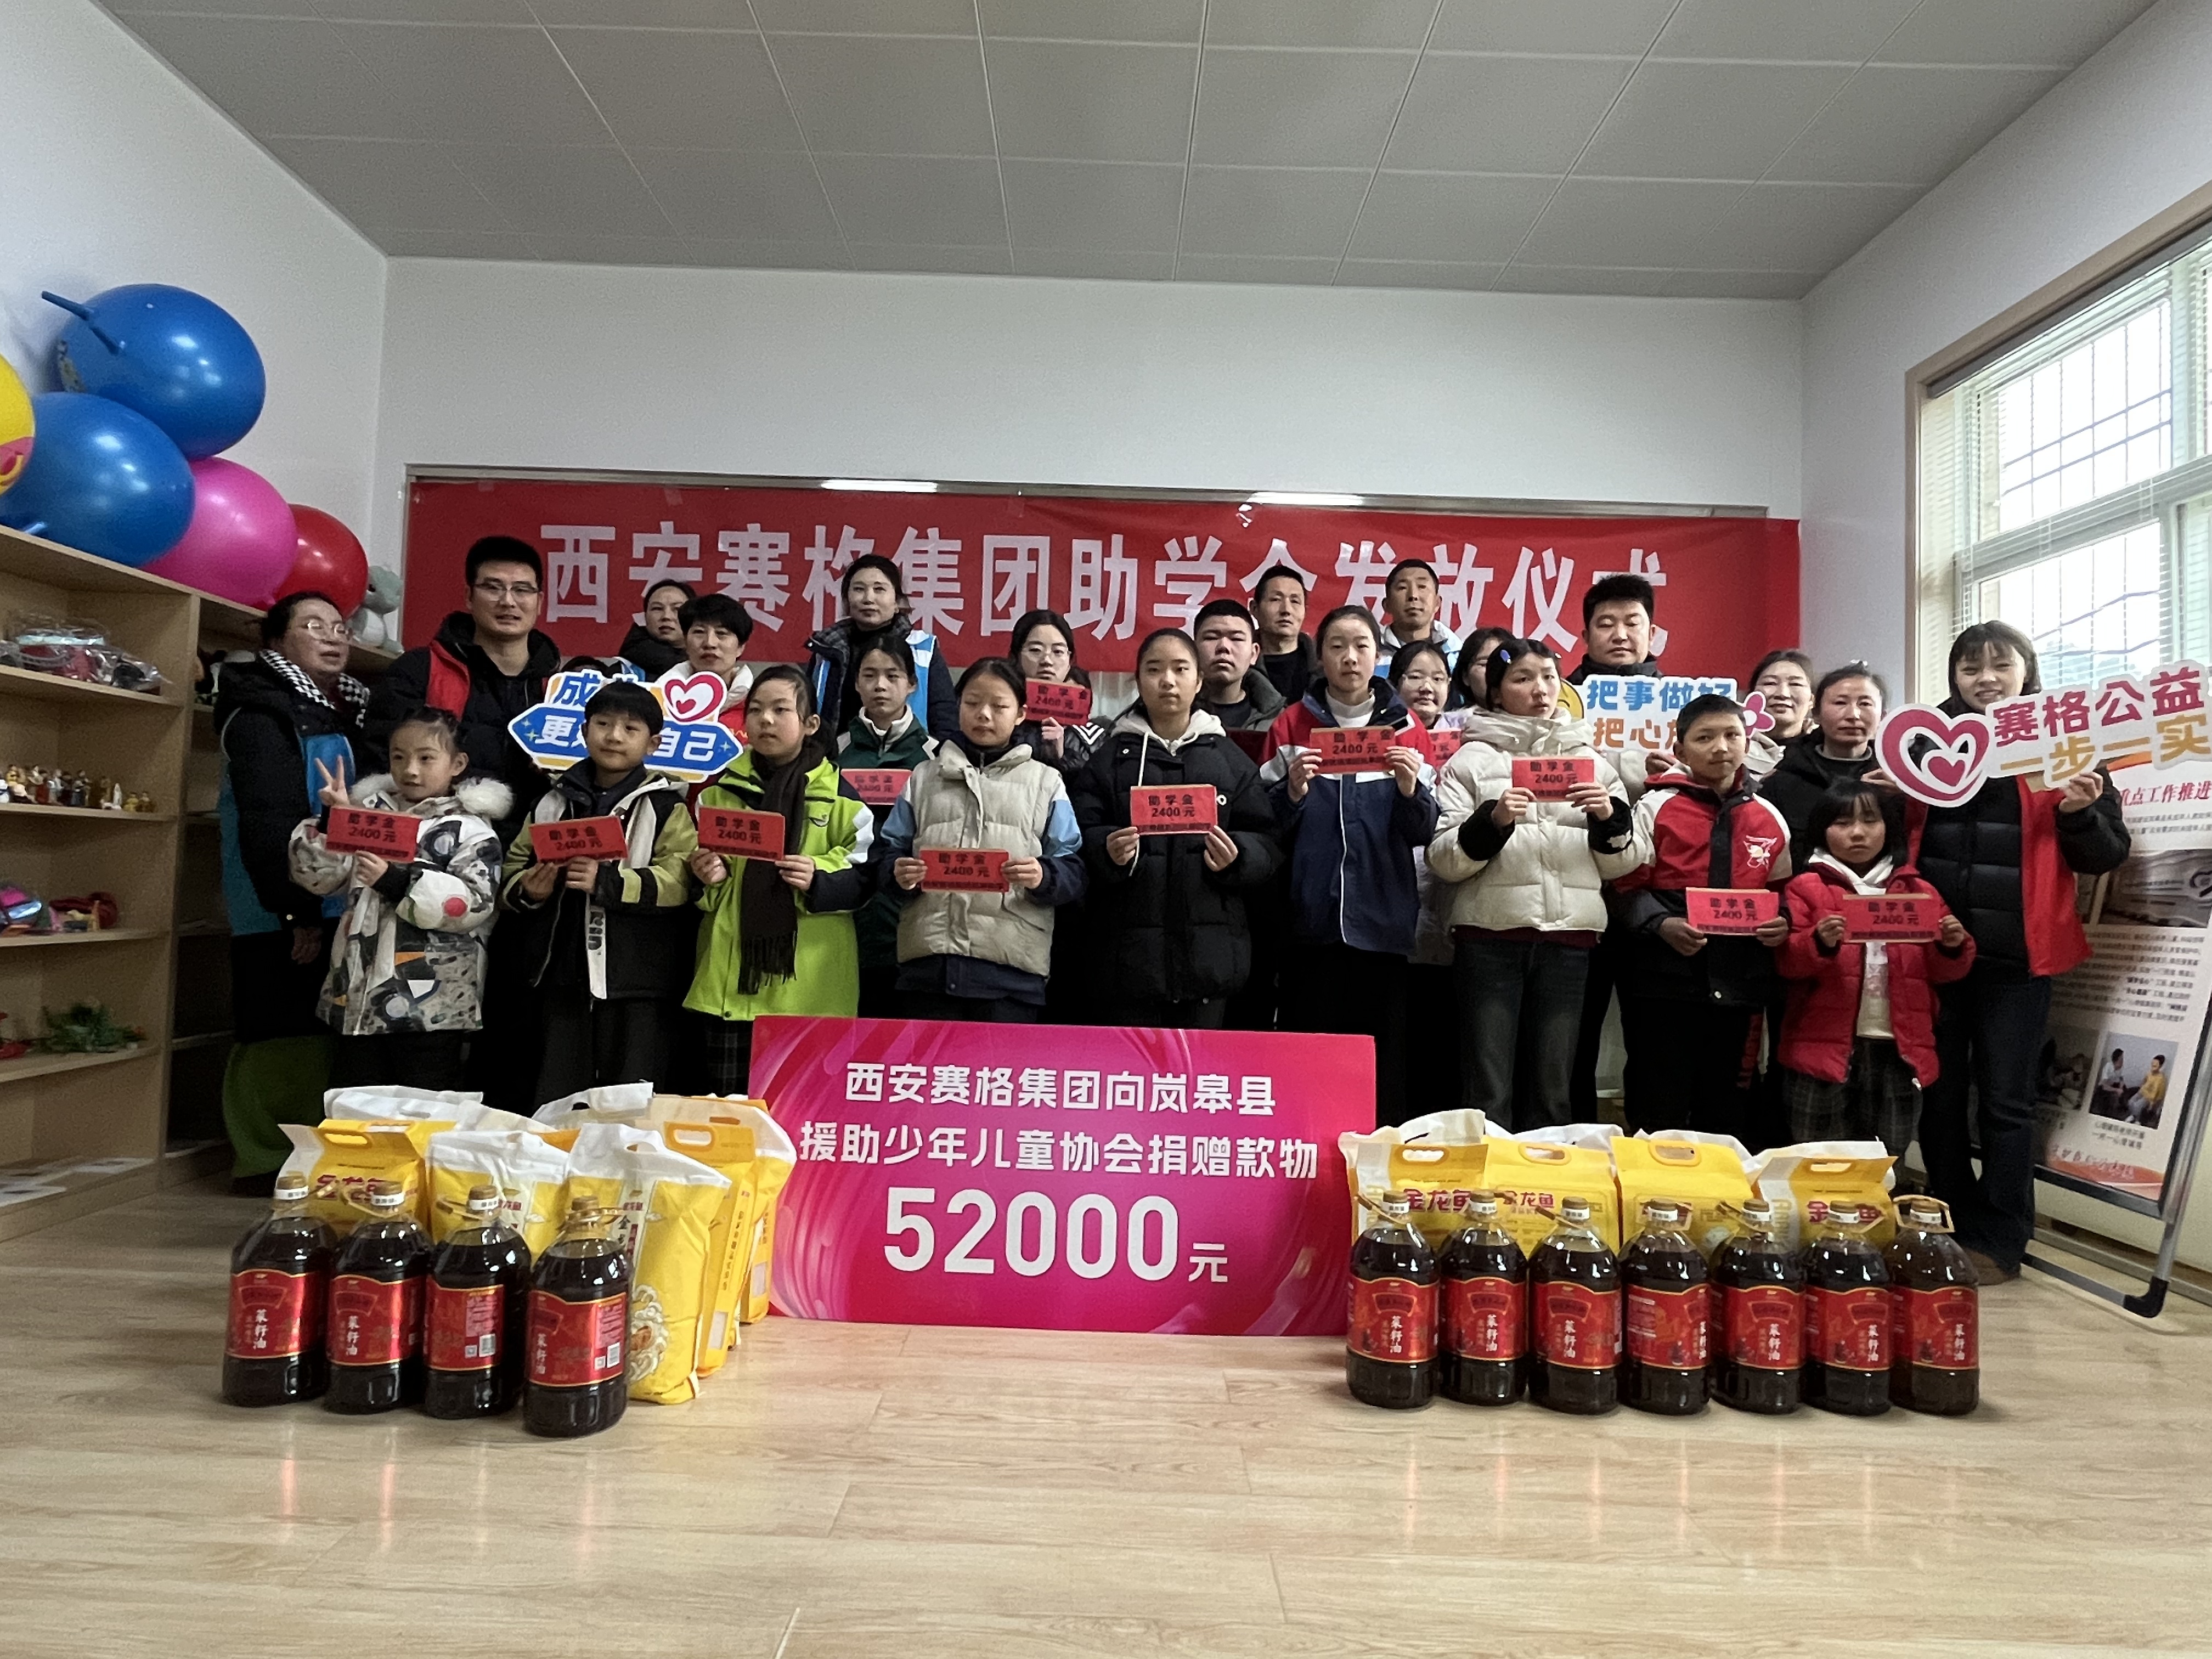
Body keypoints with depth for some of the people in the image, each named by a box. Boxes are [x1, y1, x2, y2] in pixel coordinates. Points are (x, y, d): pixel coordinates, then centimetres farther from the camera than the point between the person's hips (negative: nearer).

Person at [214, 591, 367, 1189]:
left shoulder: (343, 713, 19)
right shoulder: (263, 715, -8)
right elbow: (270, 823, -17)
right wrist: (298, 909, -21)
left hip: (333, 904, 8)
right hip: (284, 911, -8)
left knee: (319, 1028, 11)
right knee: (285, 1031, -6)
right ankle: (270, 1160, 2)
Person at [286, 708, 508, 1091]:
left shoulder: (471, 829, -3)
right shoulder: (370, 812, 13)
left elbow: (475, 904, -16)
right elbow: (316, 876, 9)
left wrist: (396, 881, -23)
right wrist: (331, 819, -6)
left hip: (432, 1009, -5)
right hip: (357, 1000, 5)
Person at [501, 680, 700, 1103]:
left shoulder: (665, 807, -1)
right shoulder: (554, 803, 13)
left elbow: (678, 880, -15)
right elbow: (513, 868, 11)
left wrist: (607, 882, -24)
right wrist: (527, 891, -10)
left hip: (637, 987, -4)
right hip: (563, 977, 4)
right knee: (554, 1101, 13)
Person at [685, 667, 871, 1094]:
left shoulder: (839, 796, 1)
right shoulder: (720, 792, 10)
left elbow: (863, 879, 1)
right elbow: (698, 861, 17)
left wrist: (819, 880, -19)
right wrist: (708, 877, -6)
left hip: (809, 983, -2)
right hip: (731, 977, 3)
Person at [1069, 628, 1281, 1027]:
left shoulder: (1230, 759, 11)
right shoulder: (1110, 758, 8)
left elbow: (1266, 844, 6)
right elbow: (1080, 836, 1)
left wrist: (1237, 857, -14)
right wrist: (1107, 850, -19)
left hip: (1208, 950, 1)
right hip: (1129, 950, -1)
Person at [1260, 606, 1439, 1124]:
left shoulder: (1407, 728, 8)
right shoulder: (1291, 724, 7)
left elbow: (1424, 832, 5)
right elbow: (1267, 824, 5)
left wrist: (1410, 790, -13)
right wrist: (1294, 792, -13)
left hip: (1382, 919, 1)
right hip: (1311, 917, 0)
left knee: (1384, 1056, 1)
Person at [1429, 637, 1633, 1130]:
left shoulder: (1589, 759, 14)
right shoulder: (1471, 759, 4)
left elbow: (1620, 863, 14)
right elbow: (1443, 860, -3)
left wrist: (1610, 818, -6)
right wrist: (1492, 821, -18)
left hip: (1568, 935, 3)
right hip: (1489, 934, -3)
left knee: (1552, 1090, 8)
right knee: (1488, 1091, -3)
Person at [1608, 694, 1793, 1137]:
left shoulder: (1769, 818, 10)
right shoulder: (1655, 807, -1)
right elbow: (1626, 887, -4)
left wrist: (1783, 924, -2)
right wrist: (1661, 924, -20)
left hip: (1737, 980, 4)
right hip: (1664, 978, -3)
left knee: (1724, 1102, 14)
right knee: (1661, 1106, 3)